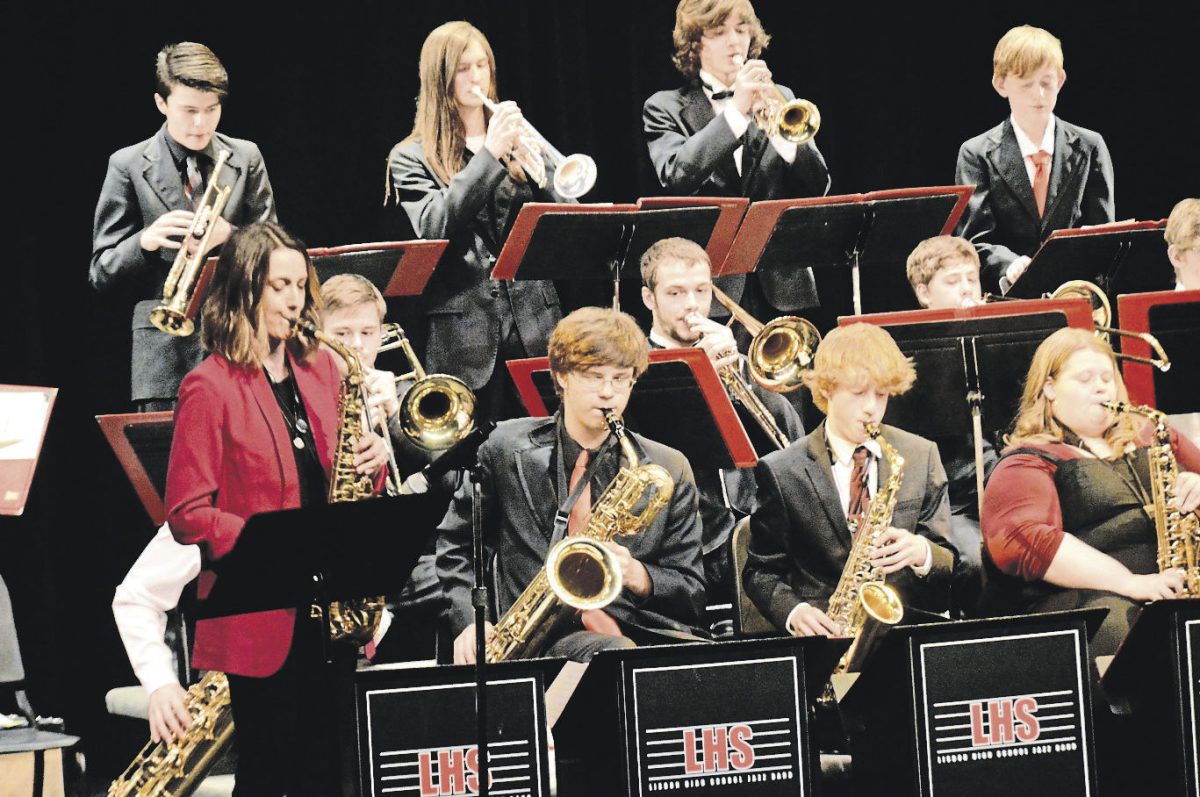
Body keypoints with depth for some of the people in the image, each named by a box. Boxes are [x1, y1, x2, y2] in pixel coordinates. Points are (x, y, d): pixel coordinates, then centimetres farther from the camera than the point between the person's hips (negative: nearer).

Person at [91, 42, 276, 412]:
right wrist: (146, 241, -16)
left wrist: (229, 235, -11)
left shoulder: (246, 158, 10)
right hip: (165, 352, -1)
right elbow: (102, 272, 4)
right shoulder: (128, 166, 4)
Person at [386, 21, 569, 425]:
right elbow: (434, 228, -11)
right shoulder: (412, 160, 6)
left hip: (535, 324, 3)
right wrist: (489, 155, -15)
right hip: (465, 336, -3)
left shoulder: (516, 142, 16)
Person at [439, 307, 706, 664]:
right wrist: (470, 618, 0)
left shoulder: (669, 470, 10)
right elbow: (455, 544, 17)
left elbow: (691, 593, 10)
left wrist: (639, 577, -11)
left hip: (640, 630, 4)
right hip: (538, 640, -4)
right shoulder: (507, 449, 8)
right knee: (619, 655, -39)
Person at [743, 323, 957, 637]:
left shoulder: (922, 456, 11)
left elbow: (951, 564, 12)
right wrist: (794, 612, -14)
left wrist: (922, 554, -12)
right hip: (826, 632, -1)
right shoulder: (781, 471, 4)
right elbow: (761, 571, 7)